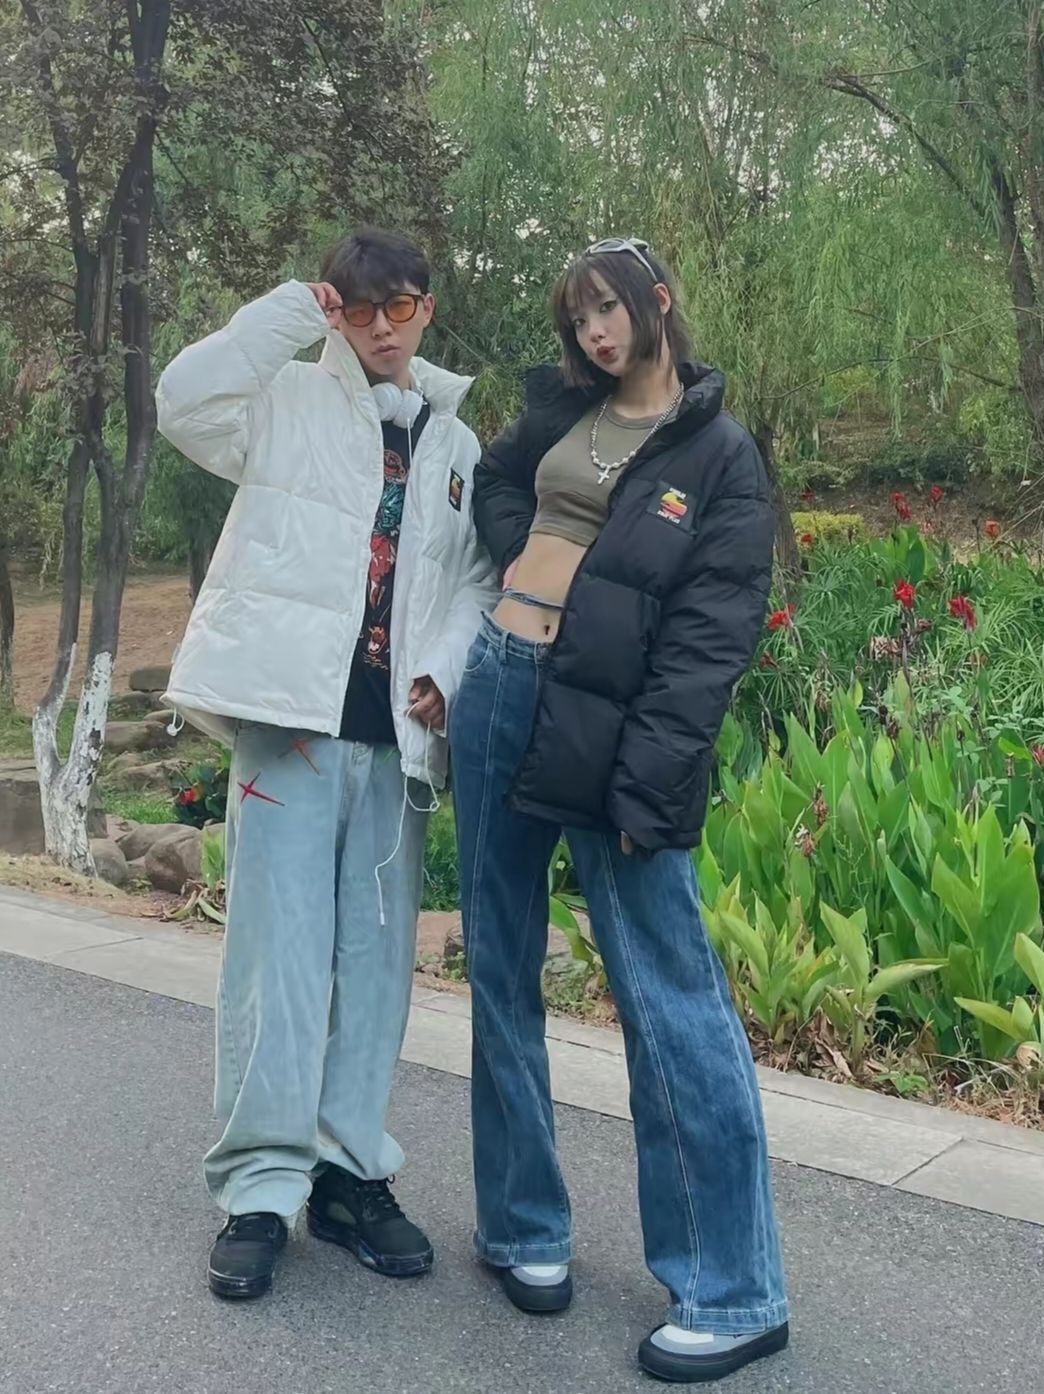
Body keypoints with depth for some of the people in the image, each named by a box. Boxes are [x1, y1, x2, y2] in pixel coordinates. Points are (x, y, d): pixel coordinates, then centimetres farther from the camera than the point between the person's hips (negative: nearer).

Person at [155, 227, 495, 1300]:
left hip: (398, 736, 4)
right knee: (280, 951, -4)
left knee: (378, 956, 7)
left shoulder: (456, 445, 18)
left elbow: (474, 584, 13)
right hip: (292, 716, -3)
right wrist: (291, 312, -9)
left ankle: (351, 1171, 18)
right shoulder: (289, 401, 8)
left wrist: (446, 674, -4)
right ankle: (260, 1186, 5)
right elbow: (185, 400, -11)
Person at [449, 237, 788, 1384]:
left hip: (611, 726, -6)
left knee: (669, 995, -7)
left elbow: (712, 633, -9)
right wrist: (524, 564, 10)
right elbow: (494, 481, 32)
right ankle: (521, 1224, 26)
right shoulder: (562, 409, 13)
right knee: (500, 973, 11)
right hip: (495, 693, 6)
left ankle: (735, 1293, 3)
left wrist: (647, 784, -18)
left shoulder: (722, 455, -1)